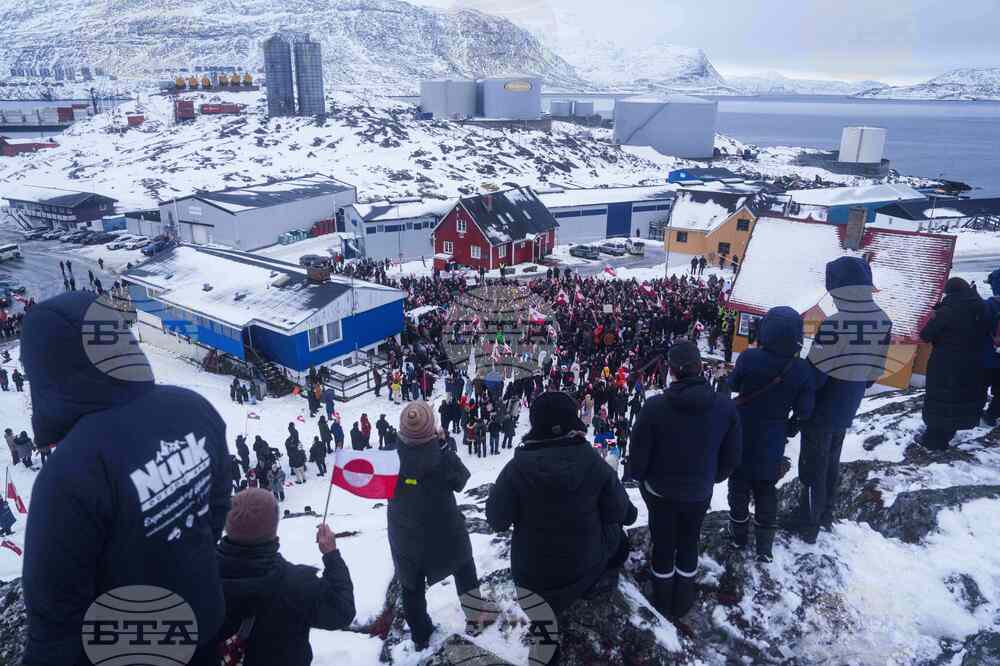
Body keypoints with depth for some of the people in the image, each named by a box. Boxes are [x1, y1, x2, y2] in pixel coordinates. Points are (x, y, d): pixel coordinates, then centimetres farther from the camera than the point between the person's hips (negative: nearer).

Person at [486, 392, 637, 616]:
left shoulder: (517, 467, -20)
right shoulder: (593, 463, -17)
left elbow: (497, 520, -13)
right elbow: (618, 512, -6)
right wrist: (630, 512, 18)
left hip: (531, 573, 1)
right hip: (584, 566, -1)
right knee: (616, 536, 25)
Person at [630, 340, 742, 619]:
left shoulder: (654, 406, -27)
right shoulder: (725, 406, -17)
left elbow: (638, 455, -16)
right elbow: (731, 457, -5)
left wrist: (639, 477, 6)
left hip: (660, 490, -2)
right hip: (699, 492, 2)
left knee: (663, 545, 20)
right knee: (689, 544, 24)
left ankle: (663, 601, 39)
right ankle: (683, 602, 41)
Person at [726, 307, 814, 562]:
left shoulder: (749, 358, -23)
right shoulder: (802, 370, -17)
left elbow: (733, 386, -5)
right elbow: (804, 411, -9)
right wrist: (788, 429, 9)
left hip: (742, 436, -1)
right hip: (773, 442, 1)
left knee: (739, 484, 19)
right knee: (766, 489, 18)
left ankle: (739, 533, 35)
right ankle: (764, 545, 23)